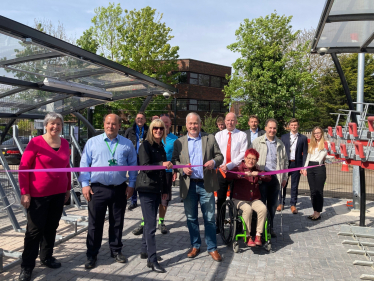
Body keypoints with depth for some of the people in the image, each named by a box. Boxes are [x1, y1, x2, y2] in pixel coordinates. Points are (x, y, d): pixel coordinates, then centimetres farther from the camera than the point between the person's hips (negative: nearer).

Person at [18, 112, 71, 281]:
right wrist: (25, 192, -13)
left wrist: (68, 188, 14)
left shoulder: (64, 143, 4)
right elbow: (23, 167, -10)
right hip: (38, 194, -5)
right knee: (34, 229, 5)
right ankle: (27, 266, 21)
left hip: (58, 193, 5)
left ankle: (46, 257, 35)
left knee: (51, 227, 16)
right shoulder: (36, 142, -11)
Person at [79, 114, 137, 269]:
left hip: (119, 189, 1)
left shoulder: (127, 144, 4)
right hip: (97, 189, -1)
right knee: (95, 223, 7)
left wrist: (131, 185, 2)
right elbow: (84, 164, 2)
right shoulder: (92, 142, 2)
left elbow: (133, 165, 7)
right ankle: (91, 255, 21)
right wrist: (85, 184, -5)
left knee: (117, 222, 13)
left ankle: (116, 251, 30)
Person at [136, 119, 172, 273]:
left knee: (149, 222, 16)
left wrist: (165, 190, 19)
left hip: (157, 189, 7)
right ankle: (152, 260, 1)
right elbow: (145, 166, -17)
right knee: (151, 225, -6)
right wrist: (162, 164, -31)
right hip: (147, 189, -7)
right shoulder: (145, 145, -7)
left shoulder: (161, 147, 13)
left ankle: (145, 251, 30)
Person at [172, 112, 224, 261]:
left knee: (209, 218, 4)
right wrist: (182, 169, -13)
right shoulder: (179, 142, 9)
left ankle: (212, 248, 19)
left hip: (206, 184, -1)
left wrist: (214, 162, -15)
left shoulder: (210, 138, 7)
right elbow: (174, 160, 6)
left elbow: (219, 156, 6)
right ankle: (195, 246, 29)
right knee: (191, 218, 12)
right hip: (188, 185, 1)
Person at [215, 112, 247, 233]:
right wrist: (221, 165, -11)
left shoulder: (242, 135, 2)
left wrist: (229, 165, -14)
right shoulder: (218, 135, 11)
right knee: (220, 199, 7)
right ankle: (218, 225, 17)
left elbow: (243, 154, -6)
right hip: (221, 170, 2)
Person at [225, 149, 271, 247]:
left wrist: (258, 174, -13)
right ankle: (248, 237, -17)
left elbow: (269, 178, 4)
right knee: (247, 209, -32)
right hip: (240, 199, -4)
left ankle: (258, 235, -13)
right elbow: (228, 175, -20)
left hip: (254, 199, 4)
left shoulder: (257, 171, 15)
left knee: (263, 208, -25)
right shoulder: (239, 168, 0)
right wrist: (243, 174, -28)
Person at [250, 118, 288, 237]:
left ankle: (270, 227, 24)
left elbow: (285, 161, 19)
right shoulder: (257, 142, 2)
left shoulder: (280, 144, 14)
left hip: (275, 177, 4)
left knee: (273, 204, 10)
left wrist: (284, 177, 15)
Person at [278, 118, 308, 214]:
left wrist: (304, 167, -4)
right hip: (285, 164, 1)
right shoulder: (284, 137, 9)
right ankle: (281, 203, 17)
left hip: (296, 164, 0)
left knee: (294, 186, 6)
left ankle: (293, 205, 17)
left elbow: (305, 153, 3)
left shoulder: (303, 138, 6)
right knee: (282, 184, 3)